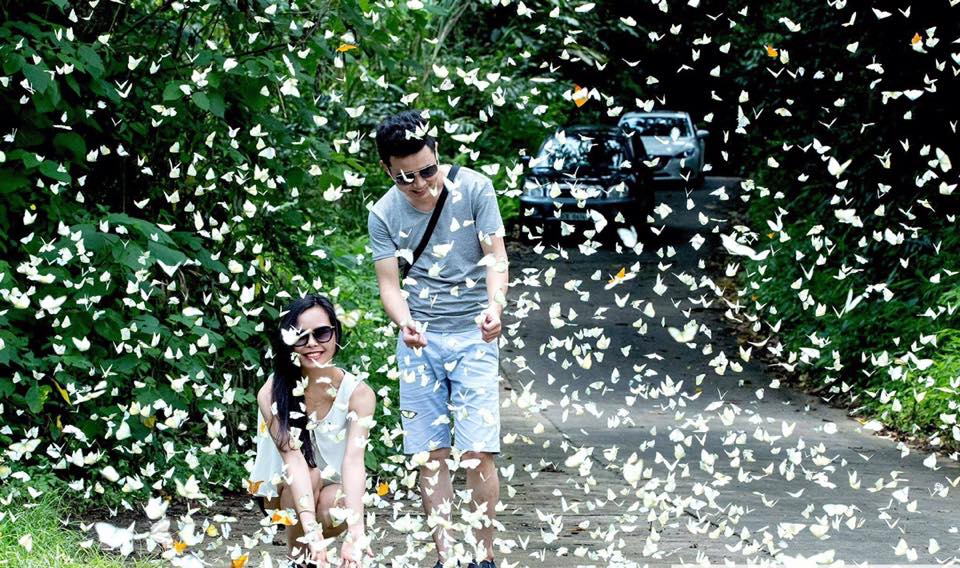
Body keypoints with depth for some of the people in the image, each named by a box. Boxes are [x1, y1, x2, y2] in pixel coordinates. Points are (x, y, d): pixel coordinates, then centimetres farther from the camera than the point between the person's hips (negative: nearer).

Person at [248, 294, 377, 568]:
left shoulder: (359, 394, -21)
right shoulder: (272, 394, -23)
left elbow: (353, 460, -32)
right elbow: (293, 458, -34)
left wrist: (355, 534, -46)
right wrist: (311, 531, -47)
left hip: (334, 487, 1)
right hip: (280, 489, -1)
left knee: (336, 506, -31)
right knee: (311, 476, -32)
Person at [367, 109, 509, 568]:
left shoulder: (474, 189, -6)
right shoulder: (383, 215, 0)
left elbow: (496, 258, -5)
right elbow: (389, 283, -1)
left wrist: (495, 307, -24)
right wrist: (405, 323, -22)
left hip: (472, 336, -2)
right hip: (418, 341, 3)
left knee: (477, 452, -8)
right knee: (430, 454, 2)